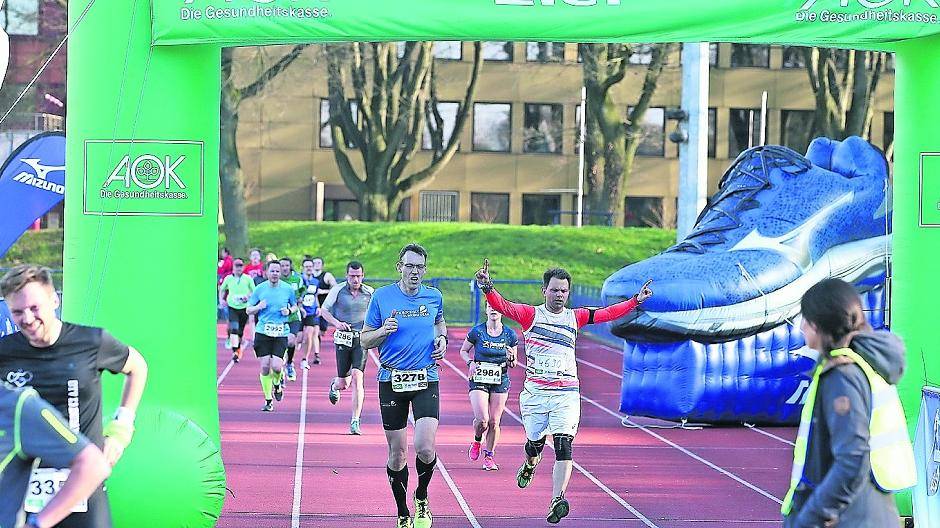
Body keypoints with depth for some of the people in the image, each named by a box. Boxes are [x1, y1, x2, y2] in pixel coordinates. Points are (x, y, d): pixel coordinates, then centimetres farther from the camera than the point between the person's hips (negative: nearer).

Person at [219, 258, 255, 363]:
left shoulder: (248, 279, 0)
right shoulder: (228, 278, 3)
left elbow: (254, 292, 7)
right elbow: (222, 290, 19)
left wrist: (248, 297, -12)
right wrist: (221, 300, 4)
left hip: (244, 307, 1)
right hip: (232, 307, -1)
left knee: (240, 331, 10)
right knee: (234, 329, -19)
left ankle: (238, 348, 33)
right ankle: (235, 351, -23)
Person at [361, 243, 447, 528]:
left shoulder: (434, 297, 4)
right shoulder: (381, 297, -2)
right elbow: (364, 340, 4)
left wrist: (442, 338, 5)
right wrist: (384, 331, -15)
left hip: (426, 379, 0)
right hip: (391, 380, 0)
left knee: (425, 448, -16)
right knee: (397, 453, 5)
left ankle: (421, 498, 14)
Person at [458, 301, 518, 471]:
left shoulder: (510, 334, 1)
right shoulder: (476, 331, -4)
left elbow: (513, 364, 10)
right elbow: (463, 350, 10)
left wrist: (511, 358, -13)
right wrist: (470, 362, -9)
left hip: (501, 382, 2)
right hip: (479, 380, -2)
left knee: (494, 422, 0)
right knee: (482, 420, -14)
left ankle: (489, 456, 16)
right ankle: (477, 441, 18)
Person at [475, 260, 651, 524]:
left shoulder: (575, 317, 10)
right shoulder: (531, 314, 2)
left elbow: (608, 313, 12)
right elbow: (502, 306, -12)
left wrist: (636, 300, 5)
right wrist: (487, 287, -30)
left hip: (567, 394, 1)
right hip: (534, 393, 0)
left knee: (563, 446, -14)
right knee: (534, 443, 12)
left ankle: (557, 501, -20)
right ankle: (529, 466, 48)